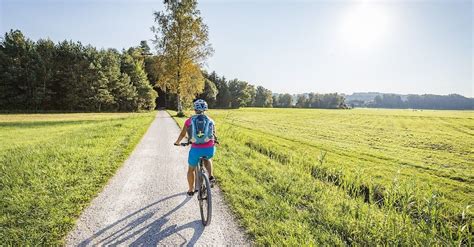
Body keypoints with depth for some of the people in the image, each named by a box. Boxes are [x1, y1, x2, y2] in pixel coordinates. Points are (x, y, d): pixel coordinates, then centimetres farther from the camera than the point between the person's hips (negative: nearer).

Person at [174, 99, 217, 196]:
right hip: (210, 149, 2)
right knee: (207, 159, 39)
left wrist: (177, 142, 35)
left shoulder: (189, 121, 8)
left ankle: (191, 190, 38)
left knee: (191, 169, 26)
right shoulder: (210, 120, 12)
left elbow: (182, 134, 15)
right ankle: (211, 176, 21)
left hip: (196, 149, -1)